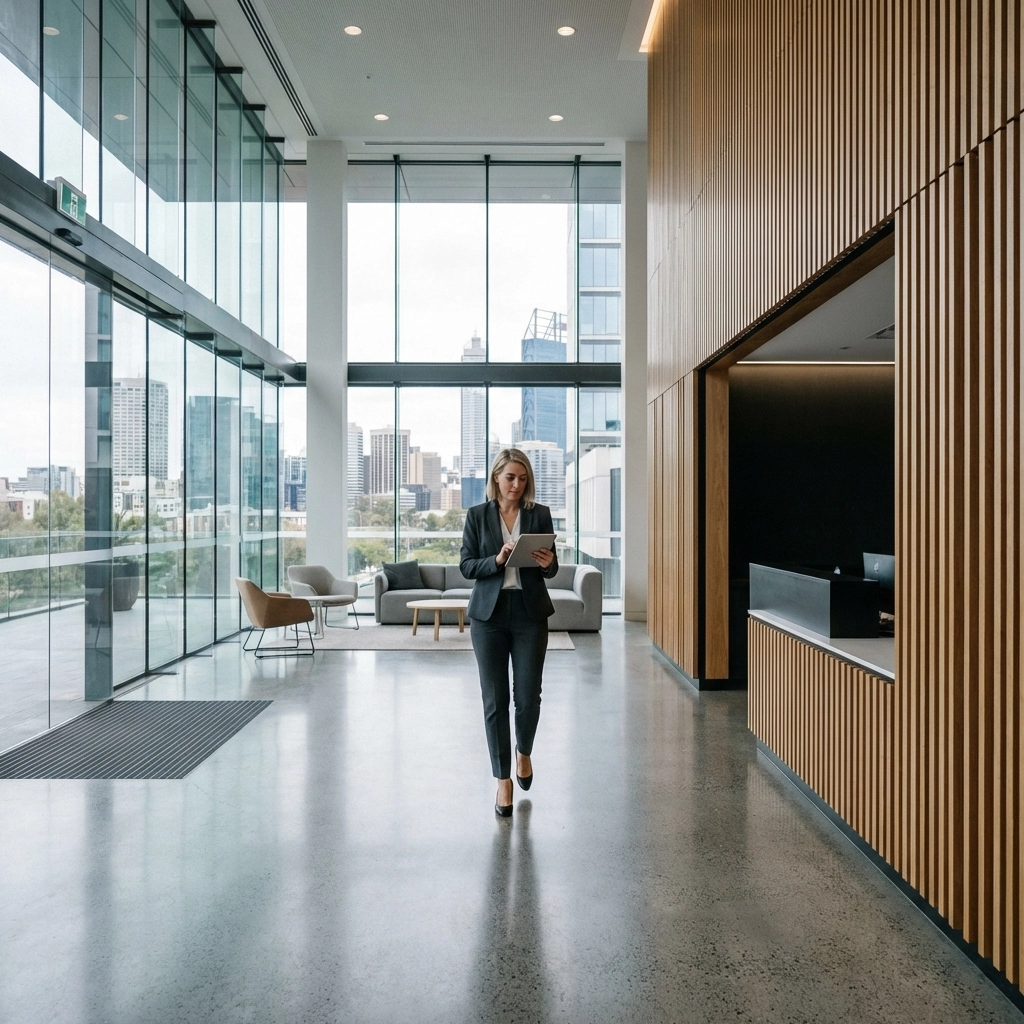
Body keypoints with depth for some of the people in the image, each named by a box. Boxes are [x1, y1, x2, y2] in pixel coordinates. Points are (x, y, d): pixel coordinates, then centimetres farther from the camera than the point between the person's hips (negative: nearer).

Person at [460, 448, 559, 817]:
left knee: (528, 696, 3)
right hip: (489, 613, 0)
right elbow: (466, 566, -1)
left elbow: (551, 568, 7)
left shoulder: (540, 514, 5)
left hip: (530, 613, 1)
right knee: (494, 700, 2)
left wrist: (547, 563, -16)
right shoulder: (477, 515, 3)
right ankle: (503, 779, 16)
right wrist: (497, 560, -18)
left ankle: (523, 752, 35)